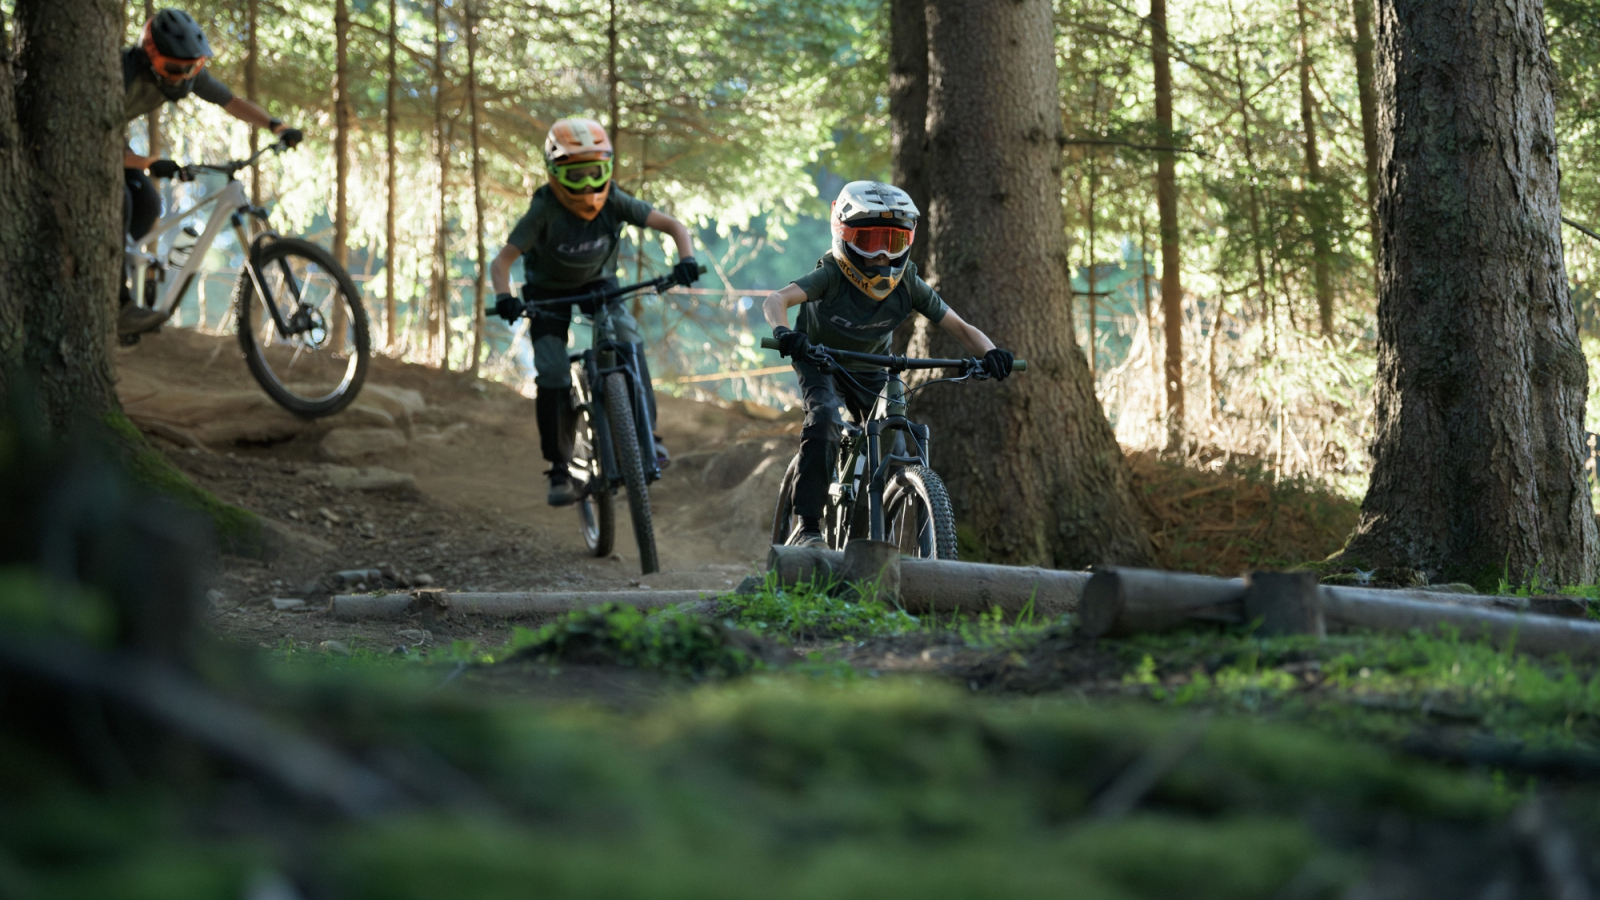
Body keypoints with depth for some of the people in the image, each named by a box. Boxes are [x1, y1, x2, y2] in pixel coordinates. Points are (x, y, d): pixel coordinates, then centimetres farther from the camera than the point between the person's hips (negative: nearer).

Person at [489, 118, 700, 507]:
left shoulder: (614, 201, -24)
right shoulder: (544, 210, -30)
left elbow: (673, 225, -22)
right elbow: (502, 260, -31)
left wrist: (686, 259, -42)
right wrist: (503, 297, -51)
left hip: (598, 284, 2)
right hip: (549, 292, -1)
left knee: (628, 342, -26)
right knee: (552, 377, -16)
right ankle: (560, 469, -2)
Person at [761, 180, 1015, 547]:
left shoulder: (909, 286, -20)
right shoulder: (832, 276, -30)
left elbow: (960, 328, -19)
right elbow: (776, 300, -44)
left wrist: (990, 353, -40)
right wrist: (783, 332, -66)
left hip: (869, 370, 4)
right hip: (820, 360, -4)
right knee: (825, 421, -31)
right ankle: (807, 526, -28)